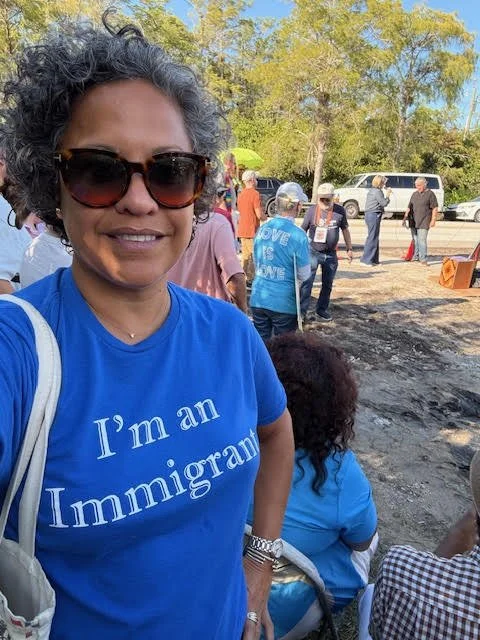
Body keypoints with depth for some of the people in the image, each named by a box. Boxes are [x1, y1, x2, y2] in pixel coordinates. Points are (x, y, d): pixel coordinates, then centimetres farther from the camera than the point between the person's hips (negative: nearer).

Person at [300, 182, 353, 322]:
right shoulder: (312, 210, -8)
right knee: (306, 282, -10)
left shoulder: (340, 211, -4)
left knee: (327, 284, 12)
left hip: (331, 254, 3)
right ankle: (301, 311, -6)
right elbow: (302, 230, 0)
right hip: (313, 251, -3)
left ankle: (321, 311, 26)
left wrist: (349, 249, 9)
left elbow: (345, 230, 8)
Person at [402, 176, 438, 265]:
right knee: (415, 240, 10)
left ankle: (423, 259, -10)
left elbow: (435, 208, -5)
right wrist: (405, 218, 14)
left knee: (422, 240, -12)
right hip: (413, 222, 6)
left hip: (424, 222, -6)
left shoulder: (430, 194, -2)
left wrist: (433, 220, -11)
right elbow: (409, 207, 19)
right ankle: (415, 256, 21)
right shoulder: (414, 194, 15)